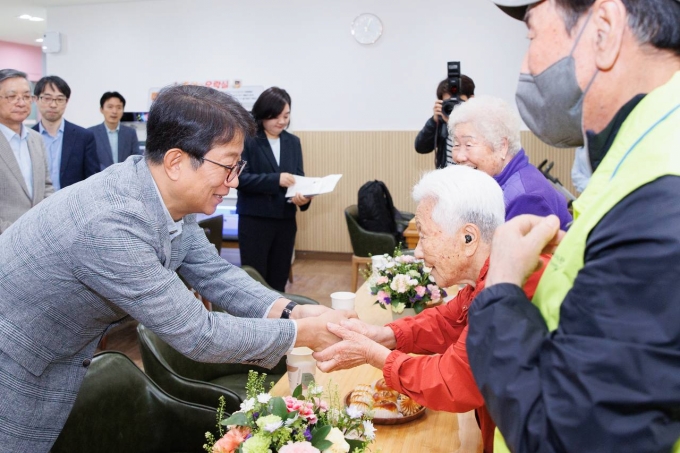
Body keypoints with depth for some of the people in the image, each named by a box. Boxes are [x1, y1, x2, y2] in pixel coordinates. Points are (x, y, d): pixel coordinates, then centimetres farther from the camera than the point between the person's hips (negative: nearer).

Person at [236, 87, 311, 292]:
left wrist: (304, 196, -15)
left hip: (285, 221, 5)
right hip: (255, 221, -5)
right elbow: (240, 178, -15)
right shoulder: (247, 140, -8)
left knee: (278, 281, 13)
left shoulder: (293, 141, 10)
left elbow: (299, 176, 7)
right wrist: (275, 179, -25)